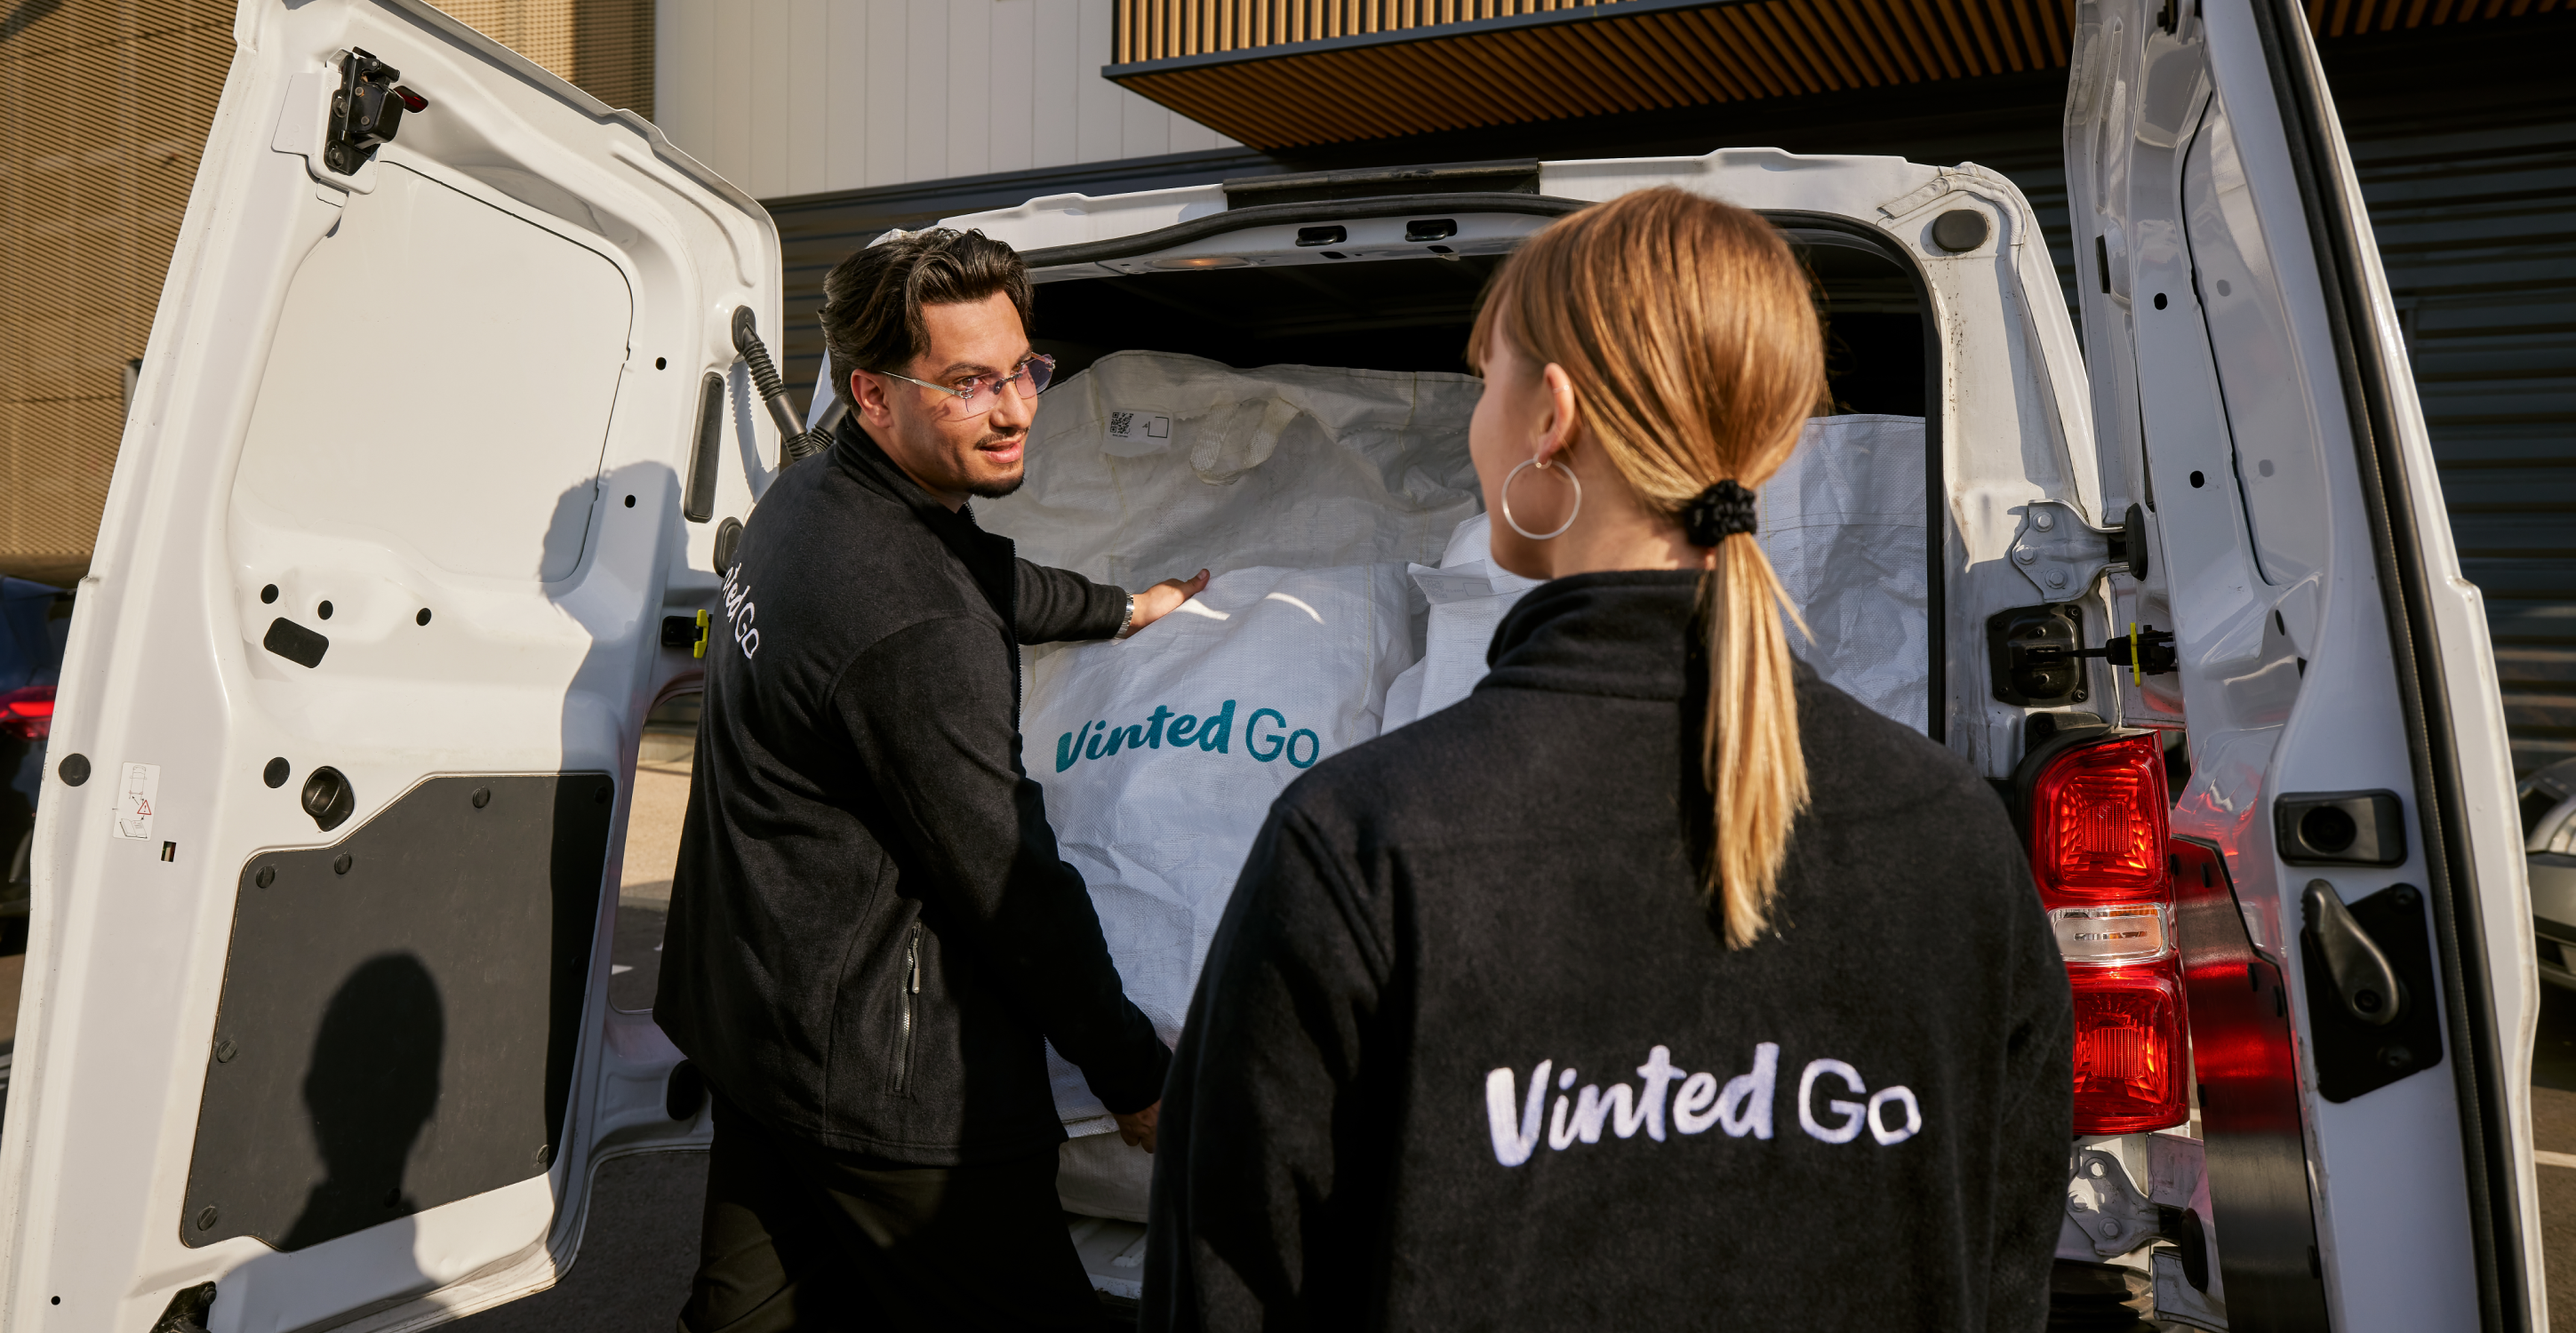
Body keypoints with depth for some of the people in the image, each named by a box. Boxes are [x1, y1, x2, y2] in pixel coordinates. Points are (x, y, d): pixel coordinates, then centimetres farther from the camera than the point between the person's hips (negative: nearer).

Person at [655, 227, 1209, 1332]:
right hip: (885, 1084, -10)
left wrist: (1117, 609, 41)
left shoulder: (806, 498, 4)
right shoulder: (913, 630, -27)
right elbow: (1008, 883, -20)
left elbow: (979, 577, 25)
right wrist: (1139, 1082, -7)